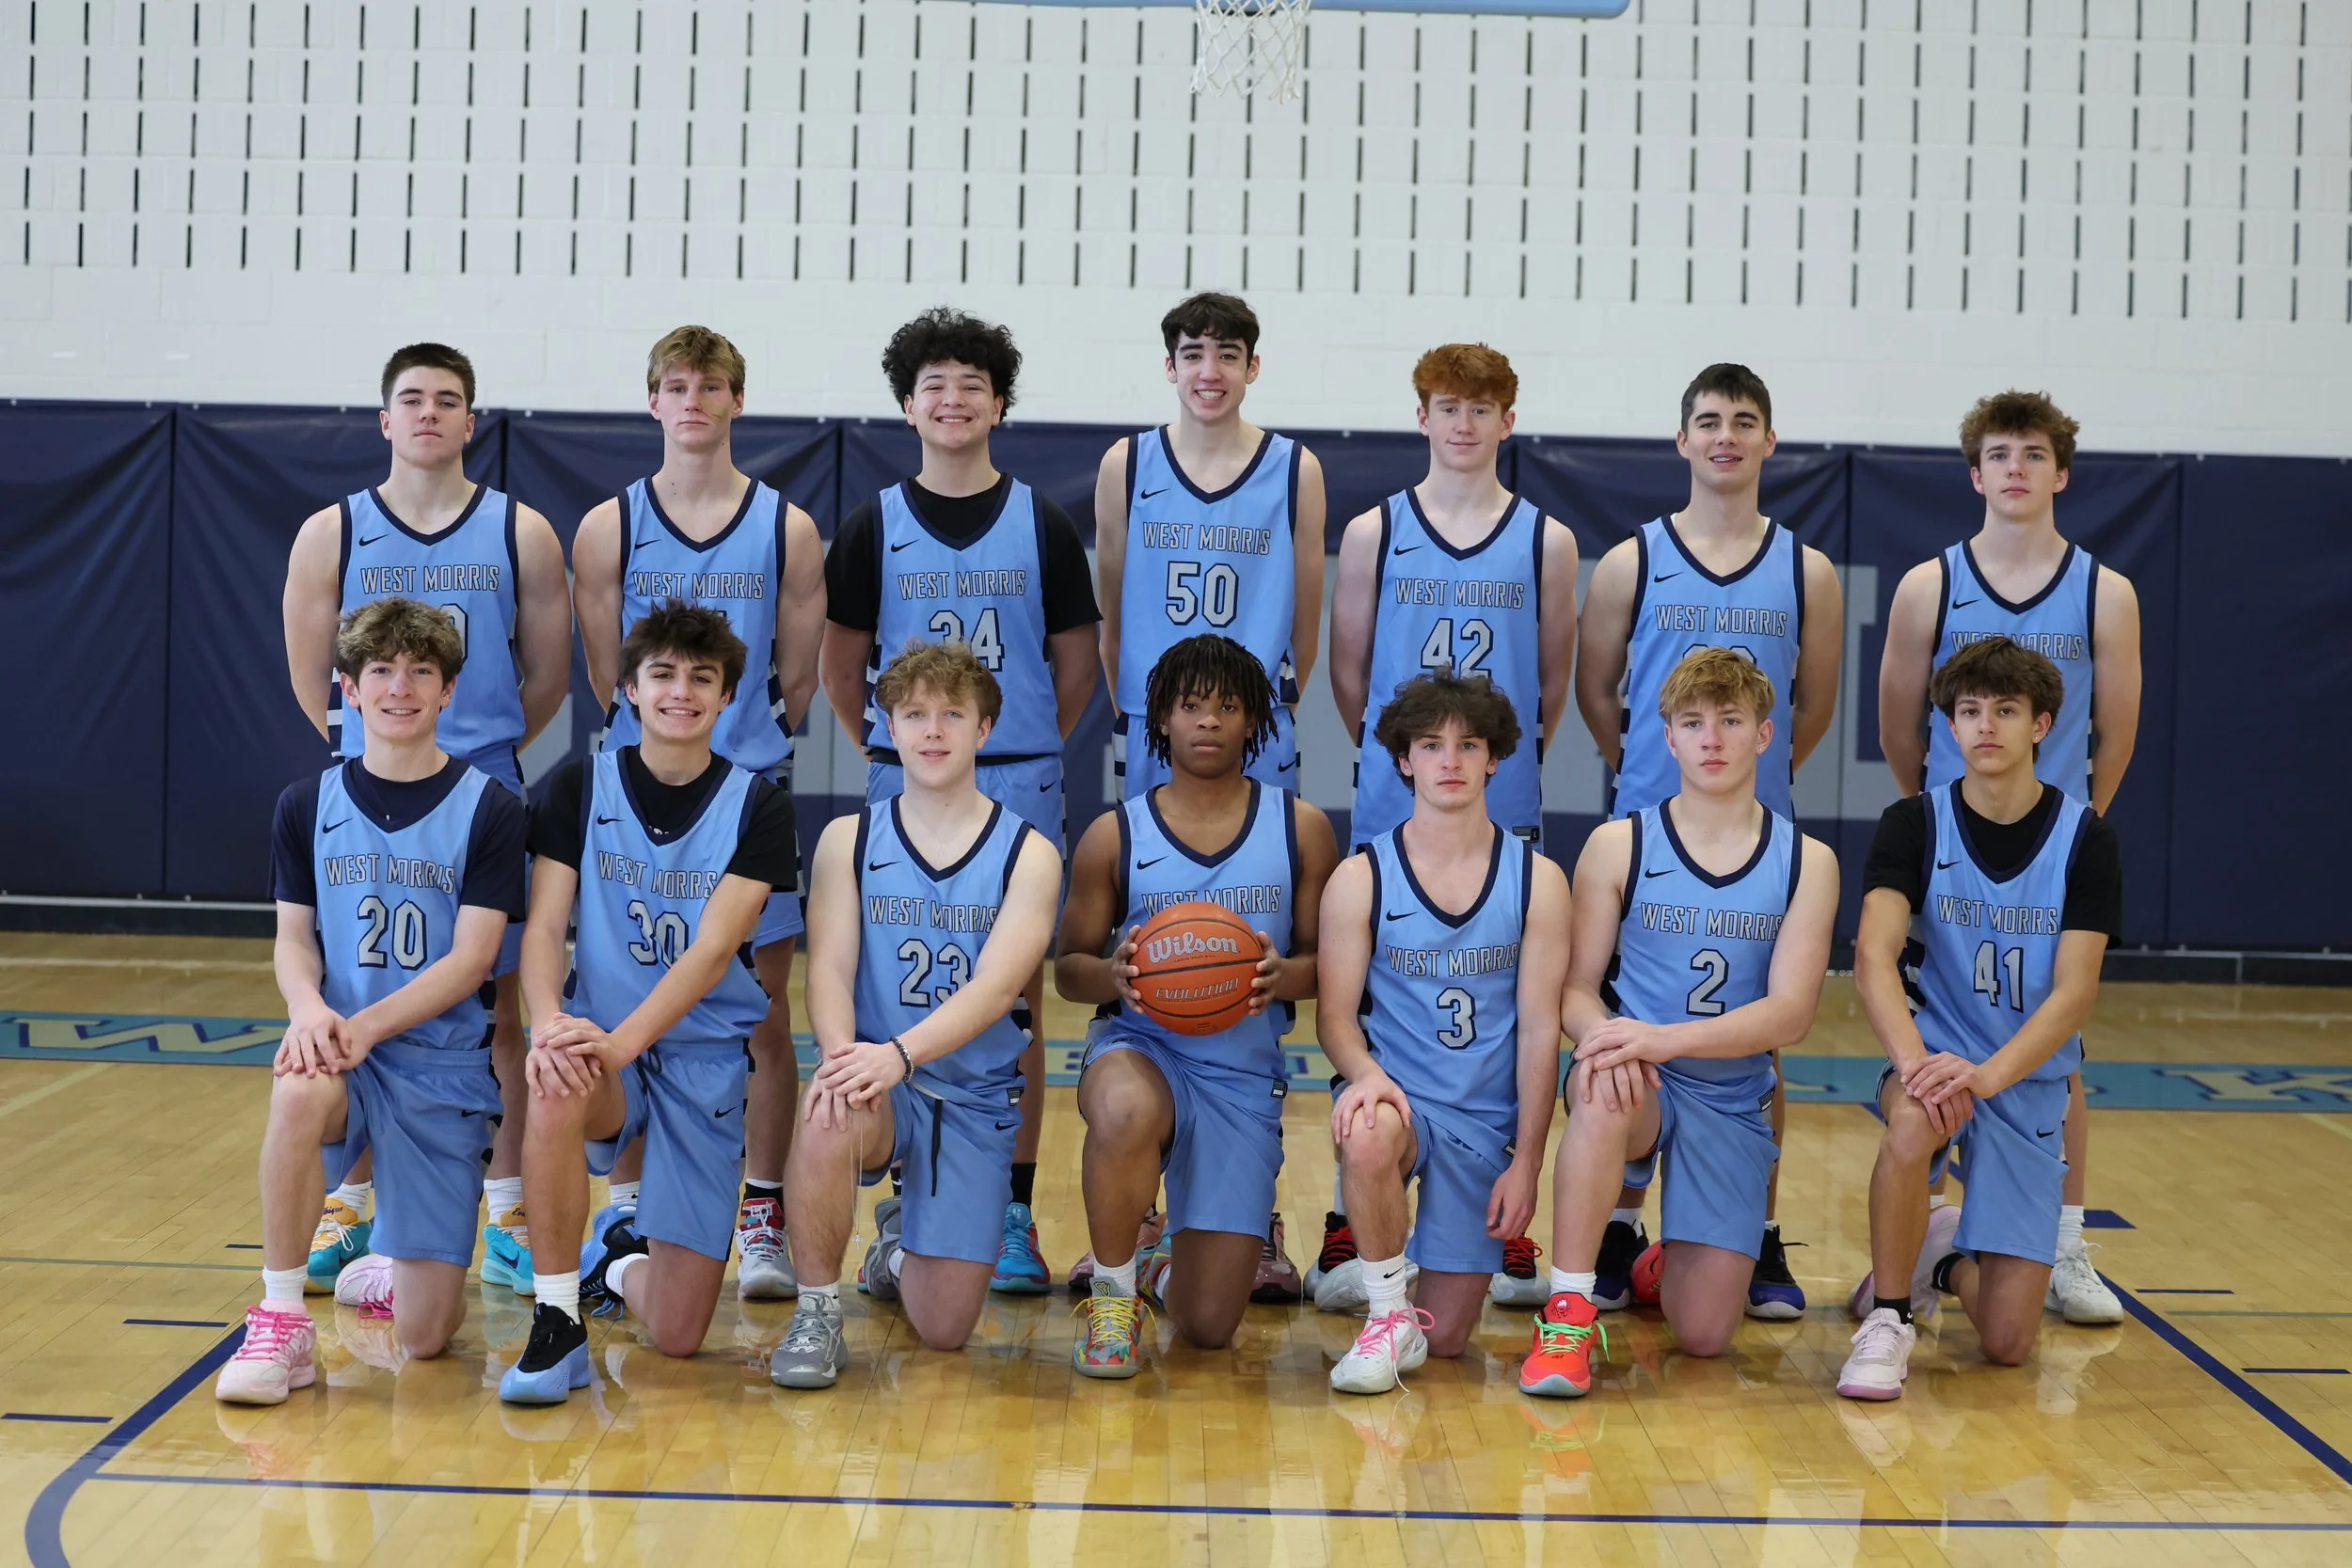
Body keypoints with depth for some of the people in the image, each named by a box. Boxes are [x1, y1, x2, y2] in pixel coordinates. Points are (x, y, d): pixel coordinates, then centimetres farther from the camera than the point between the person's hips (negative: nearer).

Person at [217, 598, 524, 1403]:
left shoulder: (490, 811, -3)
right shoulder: (307, 805, 6)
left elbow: (470, 960, -9)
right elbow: (293, 937, 3)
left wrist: (365, 1026, -22)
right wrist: (309, 1011, -19)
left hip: (442, 1064, -1)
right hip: (340, 1046, 1)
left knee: (427, 1333, -5)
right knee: (299, 1092, -39)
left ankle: (388, 1267, 33)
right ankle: (280, 1322, -22)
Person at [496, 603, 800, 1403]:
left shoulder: (757, 806, -4)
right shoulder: (581, 786, 0)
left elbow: (712, 950, -15)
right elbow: (543, 926, -7)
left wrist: (623, 1040, -30)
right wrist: (549, 1024, -28)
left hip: (705, 1058, 0)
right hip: (601, 1044, 0)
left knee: (676, 1335, -6)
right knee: (556, 1092, -40)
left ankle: (619, 1247, 31)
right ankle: (557, 1325, -22)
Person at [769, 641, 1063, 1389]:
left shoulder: (1028, 853, -1)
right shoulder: (849, 839, 4)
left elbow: (996, 985, -15)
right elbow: (829, 966, -6)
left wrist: (899, 1054, -32)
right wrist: (841, 1053, -29)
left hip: (974, 1096, 0)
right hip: (874, 1077, 0)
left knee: (943, 1329, -3)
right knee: (828, 1116, -39)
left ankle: (900, 1240, 35)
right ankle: (817, 1312, -14)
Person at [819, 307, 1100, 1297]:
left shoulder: (1042, 527, 4)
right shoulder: (873, 528, 4)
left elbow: (1077, 656, 10)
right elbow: (842, 660, 10)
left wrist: (1034, 748, 7)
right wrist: (885, 748, 5)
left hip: (1019, 785, 0)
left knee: (1016, 996, 2)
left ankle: (1014, 1213, 8)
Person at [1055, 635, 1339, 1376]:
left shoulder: (1301, 829, 3)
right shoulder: (1114, 836, 1)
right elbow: (1068, 967, 6)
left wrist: (1285, 976, -19)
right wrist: (1113, 976, -18)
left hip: (1244, 1072, 1)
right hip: (1140, 1048, -1)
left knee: (1209, 1325, -3)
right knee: (1124, 1111, -43)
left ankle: (1168, 1269, 37)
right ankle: (1112, 1294, -15)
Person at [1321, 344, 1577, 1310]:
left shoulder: (1546, 541, 5)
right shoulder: (1373, 533, 4)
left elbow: (1553, 678, 11)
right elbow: (1347, 669, 9)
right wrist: (1393, 752, 12)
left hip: (1504, 816, 1)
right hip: (1390, 813, -1)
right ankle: (1346, 1231, 7)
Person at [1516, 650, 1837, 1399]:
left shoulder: (1806, 861, 2)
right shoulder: (1618, 845, 1)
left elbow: (1790, 1013, -9)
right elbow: (1577, 988, 1)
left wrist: (1664, 1038, -26)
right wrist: (1599, 1035, -25)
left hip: (1730, 1102, 1)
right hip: (1636, 1084, -1)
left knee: (1704, 1333, -8)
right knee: (1607, 1087, -40)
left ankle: (1670, 1259, 29)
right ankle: (1568, 1310, -29)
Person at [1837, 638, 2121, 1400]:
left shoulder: (2084, 839, -5)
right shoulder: (1914, 824, -5)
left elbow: (2075, 990, -14)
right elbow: (1874, 957, -18)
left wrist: (1989, 1074, -31)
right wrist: (1914, 1059, -37)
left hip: (2030, 1080, 1)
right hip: (1939, 1053, 0)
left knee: (2008, 1341, -7)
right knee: (1914, 1123, -40)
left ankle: (1945, 1253, 29)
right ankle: (1888, 1319, -17)